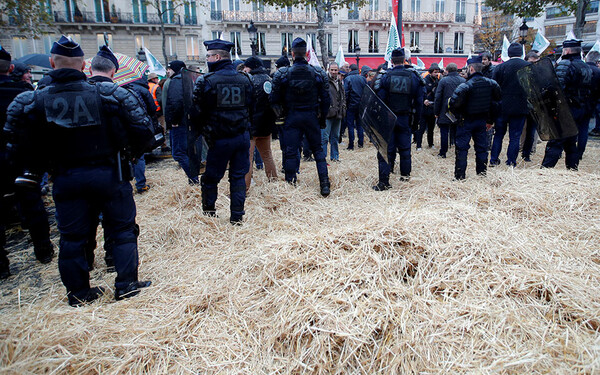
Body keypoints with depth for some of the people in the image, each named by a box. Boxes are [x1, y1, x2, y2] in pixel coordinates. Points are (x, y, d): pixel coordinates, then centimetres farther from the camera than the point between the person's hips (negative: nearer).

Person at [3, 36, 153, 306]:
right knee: (122, 230, 12)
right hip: (108, 174, -1)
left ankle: (79, 294, 26)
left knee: (72, 237, 14)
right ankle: (127, 285, 16)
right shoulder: (107, 94, -7)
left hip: (66, 179, 2)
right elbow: (142, 130, -6)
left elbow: (19, 149, 1)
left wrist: (37, 168, 17)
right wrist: (131, 152, 11)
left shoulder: (34, 101, -3)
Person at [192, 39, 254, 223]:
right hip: (242, 136, 4)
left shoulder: (206, 81, -10)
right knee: (238, 177, 11)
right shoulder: (245, 79, 4)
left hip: (220, 139, -4)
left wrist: (205, 132, 10)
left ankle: (209, 214, 23)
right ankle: (237, 217, 15)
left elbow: (198, 111, -5)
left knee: (210, 178, 12)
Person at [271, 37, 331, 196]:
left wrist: (281, 114, 12)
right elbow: (326, 99, 2)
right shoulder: (318, 73, -1)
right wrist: (322, 118, 12)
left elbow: (274, 99, -2)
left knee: (291, 152, 4)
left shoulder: (282, 74, -5)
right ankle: (324, 183, 7)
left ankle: (290, 184, 8)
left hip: (292, 118, -1)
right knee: (318, 149, 12)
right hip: (311, 117, 1)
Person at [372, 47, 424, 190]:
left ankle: (384, 182, -5)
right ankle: (405, 174, 32)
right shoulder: (413, 77, 0)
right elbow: (419, 100, 4)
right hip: (405, 118, 2)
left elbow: (380, 99, -9)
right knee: (405, 147, 18)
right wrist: (416, 118, 12)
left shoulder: (385, 77, -7)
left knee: (385, 149, -1)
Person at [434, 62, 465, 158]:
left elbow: (437, 98, -8)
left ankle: (443, 153, 8)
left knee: (444, 133, 4)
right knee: (457, 133, 11)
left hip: (445, 112, -3)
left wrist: (436, 112, -1)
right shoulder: (464, 81, 3)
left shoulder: (443, 81, -6)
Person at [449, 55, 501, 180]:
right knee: (481, 146, 15)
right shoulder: (490, 83, 1)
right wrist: (490, 120, 16)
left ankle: (459, 175, 1)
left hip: (466, 121, -6)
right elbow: (497, 99, 9)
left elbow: (454, 102, -27)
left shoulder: (466, 85, -20)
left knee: (462, 147, 0)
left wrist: (456, 113, -5)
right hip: (482, 120, 6)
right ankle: (482, 172, 23)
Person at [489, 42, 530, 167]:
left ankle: (494, 159, 14)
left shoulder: (500, 67, -6)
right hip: (521, 107, 0)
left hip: (502, 106, 0)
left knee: (499, 133, 13)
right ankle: (511, 162, 9)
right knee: (515, 136, 7)